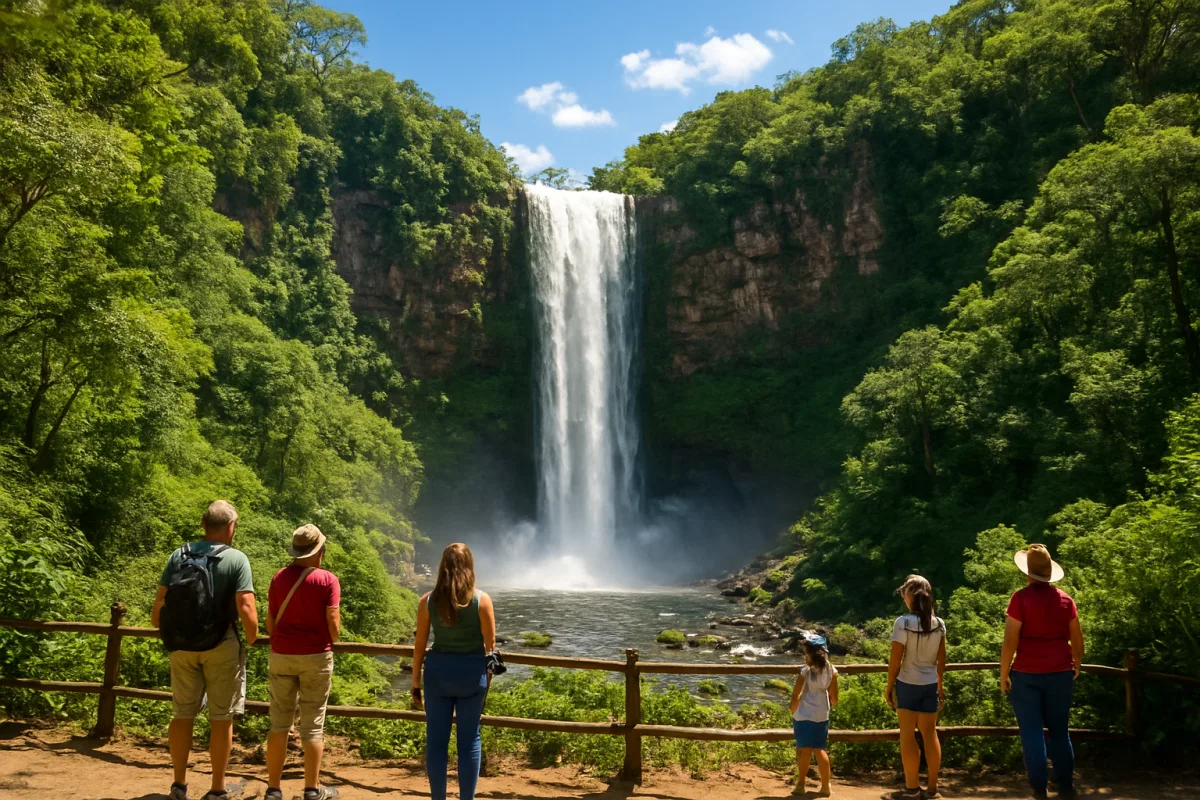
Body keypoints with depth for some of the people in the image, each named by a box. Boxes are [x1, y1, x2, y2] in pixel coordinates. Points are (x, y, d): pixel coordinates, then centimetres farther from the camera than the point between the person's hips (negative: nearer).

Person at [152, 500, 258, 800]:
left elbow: (159, 605, 1)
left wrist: (165, 630, 18)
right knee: (222, 718, 8)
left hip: (182, 645, 4)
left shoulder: (179, 555, 1)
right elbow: (246, 609, -17)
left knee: (182, 714, 16)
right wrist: (252, 639, 0)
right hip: (221, 645, -4)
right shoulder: (236, 559, -11)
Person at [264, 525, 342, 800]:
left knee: (279, 722, 11)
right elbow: (334, 626, -11)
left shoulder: (279, 577, 2)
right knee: (312, 724, 5)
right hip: (315, 656, -3)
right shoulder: (327, 580, -9)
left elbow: (270, 622, 6)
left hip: (281, 655, 3)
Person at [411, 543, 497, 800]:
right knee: (469, 740, 9)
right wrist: (489, 672, 15)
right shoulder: (481, 600, -7)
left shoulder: (428, 601, -3)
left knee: (436, 740, 10)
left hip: (438, 670, 1)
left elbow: (419, 646, 0)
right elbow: (490, 645, -3)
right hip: (472, 671, -1)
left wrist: (415, 684, 8)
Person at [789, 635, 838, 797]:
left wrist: (793, 710, 6)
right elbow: (834, 698, 0)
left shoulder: (805, 671, -14)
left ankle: (801, 784, 12)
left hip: (804, 715, -3)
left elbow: (796, 695, -12)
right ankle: (826, 786, 15)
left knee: (804, 749, 6)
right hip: (822, 716, 3)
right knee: (821, 749, 13)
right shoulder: (832, 671, -4)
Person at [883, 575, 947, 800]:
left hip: (908, 684, -5)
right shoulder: (939, 624, 0)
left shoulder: (903, 623, -15)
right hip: (931, 685, 5)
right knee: (930, 734, 12)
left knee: (907, 736, 3)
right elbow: (941, 660, 6)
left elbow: (895, 660, -13)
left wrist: (889, 686, -2)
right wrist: (940, 684, 17)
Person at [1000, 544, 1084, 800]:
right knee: (1059, 730, 16)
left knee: (1032, 732, 5)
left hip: (1027, 674, -4)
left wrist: (1003, 675, -4)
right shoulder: (1065, 599, 2)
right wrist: (1076, 664, 27)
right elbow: (1077, 639, 9)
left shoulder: (1021, 598, -11)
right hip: (1060, 673, 4)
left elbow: (1010, 641, -13)